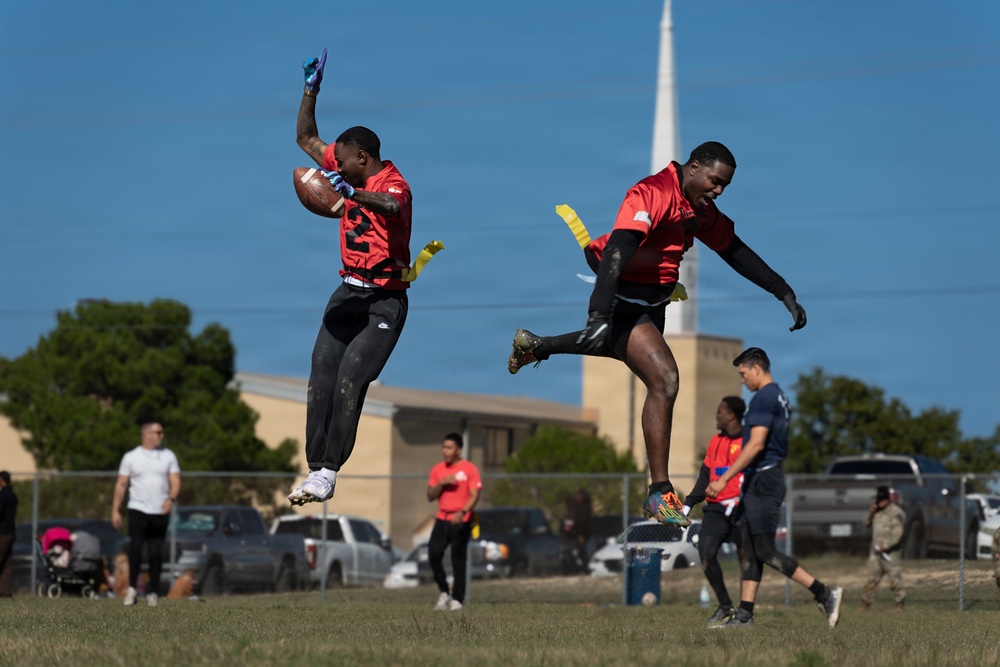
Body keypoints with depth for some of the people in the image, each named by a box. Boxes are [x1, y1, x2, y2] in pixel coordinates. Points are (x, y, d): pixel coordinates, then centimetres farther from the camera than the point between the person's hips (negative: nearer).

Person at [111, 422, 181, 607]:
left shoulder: (168, 456, 9)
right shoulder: (131, 457, 5)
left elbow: (175, 481, 2)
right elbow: (121, 484, 5)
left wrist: (171, 498, -18)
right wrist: (116, 511, -1)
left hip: (160, 512, 2)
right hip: (138, 509, -2)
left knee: (156, 553, 2)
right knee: (135, 548, -14)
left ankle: (153, 592, 10)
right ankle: (132, 588, -5)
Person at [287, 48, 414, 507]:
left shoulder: (392, 184, -15)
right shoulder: (349, 172, 8)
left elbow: (391, 206, -41)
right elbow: (307, 139, 20)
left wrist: (353, 193, -55)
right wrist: (312, 89, 11)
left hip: (385, 299, -8)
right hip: (349, 291, 8)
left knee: (350, 378, -18)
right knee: (322, 374, -4)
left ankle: (328, 472, -17)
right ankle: (315, 469, -4)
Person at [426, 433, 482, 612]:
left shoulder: (469, 469, -3)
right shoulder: (437, 470, 11)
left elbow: (474, 495, -9)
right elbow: (430, 496, 9)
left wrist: (462, 513, -25)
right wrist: (441, 483, -9)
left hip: (461, 521, -4)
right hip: (442, 518, 4)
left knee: (458, 559, -3)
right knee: (433, 553, -9)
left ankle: (457, 599, 5)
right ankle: (444, 592, 7)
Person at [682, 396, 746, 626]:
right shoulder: (716, 442, 17)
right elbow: (705, 476, 20)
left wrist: (739, 498, -21)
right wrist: (689, 504, 15)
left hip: (741, 510, -6)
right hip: (716, 509, 6)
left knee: (745, 557, -2)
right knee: (705, 552, -9)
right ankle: (725, 606, 0)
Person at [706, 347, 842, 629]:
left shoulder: (763, 398, -14)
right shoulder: (780, 398, 18)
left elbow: (756, 445, -22)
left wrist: (724, 479, -21)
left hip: (762, 480, -10)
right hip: (767, 478, 10)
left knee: (765, 551, -10)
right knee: (749, 551, 8)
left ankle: (825, 593, -12)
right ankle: (744, 614, 6)